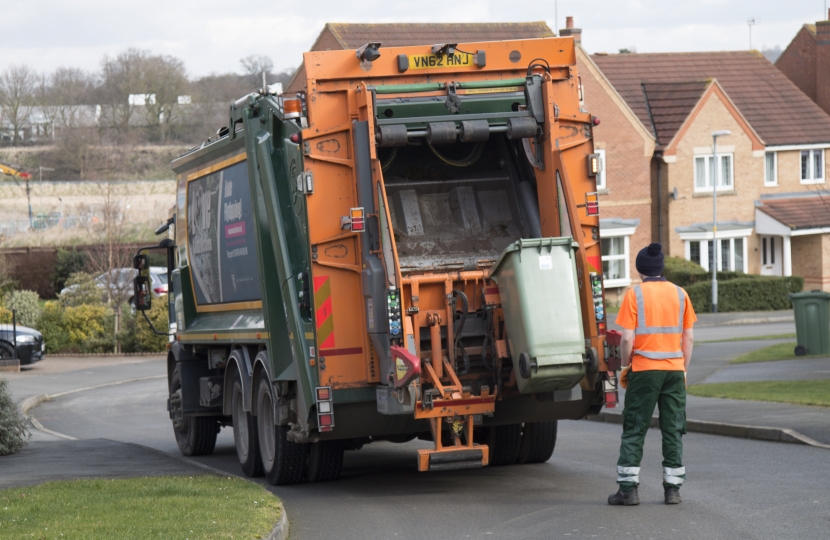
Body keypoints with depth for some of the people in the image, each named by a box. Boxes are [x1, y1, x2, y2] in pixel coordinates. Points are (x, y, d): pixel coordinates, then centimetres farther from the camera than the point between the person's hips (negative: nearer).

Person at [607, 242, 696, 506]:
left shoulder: (635, 294, -5)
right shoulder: (680, 293, 5)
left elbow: (627, 338, -9)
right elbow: (689, 337, 7)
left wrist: (625, 366, 4)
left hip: (644, 369, -3)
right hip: (674, 370, 3)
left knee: (634, 430, 3)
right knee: (673, 430, 8)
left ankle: (628, 489, 2)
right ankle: (673, 488, 8)